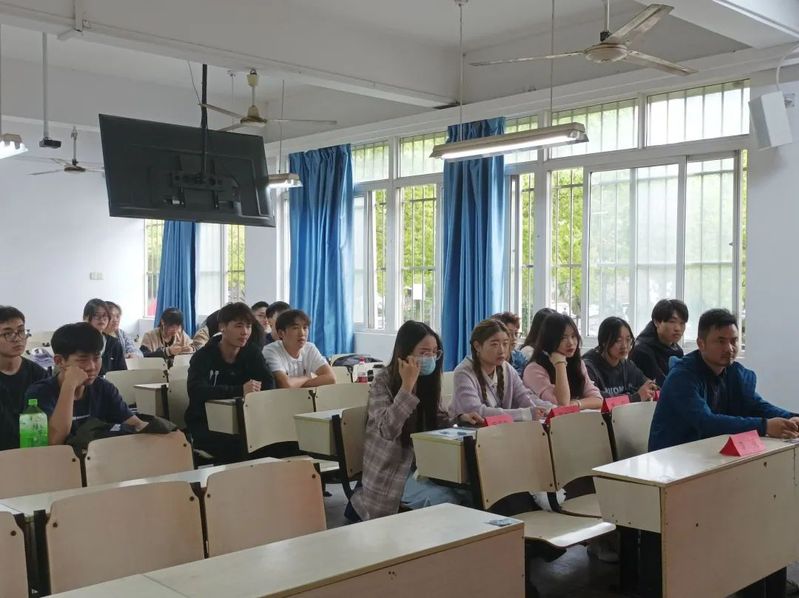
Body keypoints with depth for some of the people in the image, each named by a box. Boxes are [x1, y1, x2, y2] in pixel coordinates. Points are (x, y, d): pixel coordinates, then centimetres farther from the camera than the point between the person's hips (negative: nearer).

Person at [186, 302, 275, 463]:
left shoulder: (251, 353, 5)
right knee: (237, 443, -33)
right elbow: (196, 390, -28)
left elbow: (269, 384, -6)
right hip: (203, 423, -4)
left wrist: (253, 389, -29)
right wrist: (239, 390, -38)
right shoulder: (204, 356, -10)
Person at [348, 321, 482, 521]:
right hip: (391, 470, -6)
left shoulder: (429, 379, 5)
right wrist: (407, 385, -30)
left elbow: (437, 421, 11)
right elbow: (388, 430, -27)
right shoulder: (384, 381, -15)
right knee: (447, 499, -23)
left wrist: (460, 419, -10)